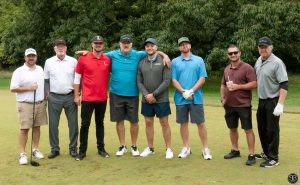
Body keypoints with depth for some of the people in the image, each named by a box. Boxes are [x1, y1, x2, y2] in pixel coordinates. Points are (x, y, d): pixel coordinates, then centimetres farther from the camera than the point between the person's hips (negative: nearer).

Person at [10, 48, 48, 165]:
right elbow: (13, 88, -10)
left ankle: (35, 149, 21)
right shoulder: (19, 71, -6)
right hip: (25, 104, -5)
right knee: (24, 129, -5)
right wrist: (28, 88, -17)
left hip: (40, 103, 5)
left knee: (37, 127, 9)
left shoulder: (40, 69, 11)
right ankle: (23, 154, 0)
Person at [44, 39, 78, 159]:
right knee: (53, 124, 4)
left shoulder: (73, 61, 2)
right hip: (54, 98, 1)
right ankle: (54, 149, 16)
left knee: (73, 123, 3)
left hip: (70, 97, -1)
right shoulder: (49, 62, 5)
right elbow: (46, 80, 10)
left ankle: (73, 148, 15)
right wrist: (47, 94, -1)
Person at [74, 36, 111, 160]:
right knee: (85, 124, 2)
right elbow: (77, 78, -1)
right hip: (87, 98, -3)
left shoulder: (108, 60, 2)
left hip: (102, 98, 3)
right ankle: (82, 151, 11)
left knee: (100, 123, 14)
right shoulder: (83, 58, -5)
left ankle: (101, 148, 23)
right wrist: (76, 96, -4)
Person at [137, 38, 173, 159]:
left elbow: (167, 81, -11)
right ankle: (150, 148, 22)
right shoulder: (141, 63, 5)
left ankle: (168, 149, 12)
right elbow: (139, 82, 4)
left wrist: (154, 94, -14)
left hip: (161, 99, -3)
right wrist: (146, 94, -11)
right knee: (148, 123, 10)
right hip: (146, 100, 4)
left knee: (164, 123, 3)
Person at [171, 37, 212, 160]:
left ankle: (206, 149, 8)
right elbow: (174, 80, 1)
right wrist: (184, 92, -13)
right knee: (183, 123, 8)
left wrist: (191, 91, -13)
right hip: (180, 98, 1)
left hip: (196, 98, -1)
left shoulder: (199, 60, 5)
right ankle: (186, 148, 19)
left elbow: (202, 78, -1)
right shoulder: (175, 62, 7)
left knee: (200, 123, 0)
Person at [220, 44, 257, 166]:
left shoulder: (247, 68, -8)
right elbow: (223, 85, 21)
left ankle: (251, 155, 1)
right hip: (229, 105, 6)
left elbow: (254, 84, -14)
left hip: (243, 105, -6)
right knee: (232, 128, 15)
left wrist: (238, 86, -19)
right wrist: (222, 97, 7)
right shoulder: (226, 69, 12)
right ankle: (235, 150, 29)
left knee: (248, 129, -3)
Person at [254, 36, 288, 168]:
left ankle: (273, 158, 10)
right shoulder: (259, 60, 8)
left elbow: (284, 85, -21)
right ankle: (266, 153, 33)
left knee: (272, 130, -1)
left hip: (272, 101, -8)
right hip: (261, 101, 8)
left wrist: (280, 104, -26)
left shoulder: (277, 63, -17)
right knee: (262, 128, 17)